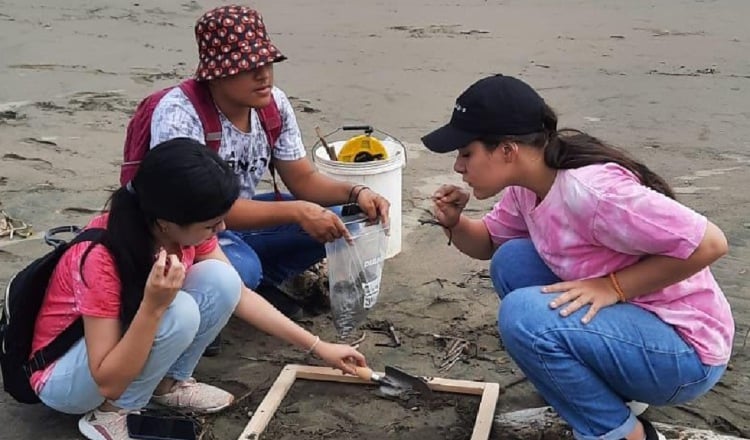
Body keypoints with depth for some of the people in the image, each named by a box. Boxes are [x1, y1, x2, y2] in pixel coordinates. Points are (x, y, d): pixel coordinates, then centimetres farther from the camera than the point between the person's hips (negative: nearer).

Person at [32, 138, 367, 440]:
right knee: (178, 312, -34)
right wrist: (153, 305, -43)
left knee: (220, 279, -18)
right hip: (62, 376, -6)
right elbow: (109, 383, -30)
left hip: (132, 341, 7)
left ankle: (167, 383, 1)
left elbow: (238, 294, -3)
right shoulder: (101, 258, -34)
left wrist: (319, 347, -3)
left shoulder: (186, 230, -15)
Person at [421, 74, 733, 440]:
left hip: (683, 347, -9)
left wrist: (612, 286, -25)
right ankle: (607, 394, 9)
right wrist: (454, 223, -7)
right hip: (625, 318, 9)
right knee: (511, 260, 1)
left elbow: (709, 243, -28)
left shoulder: (589, 191, -30)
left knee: (523, 315, -26)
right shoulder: (528, 184, -2)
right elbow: (490, 243, 15)